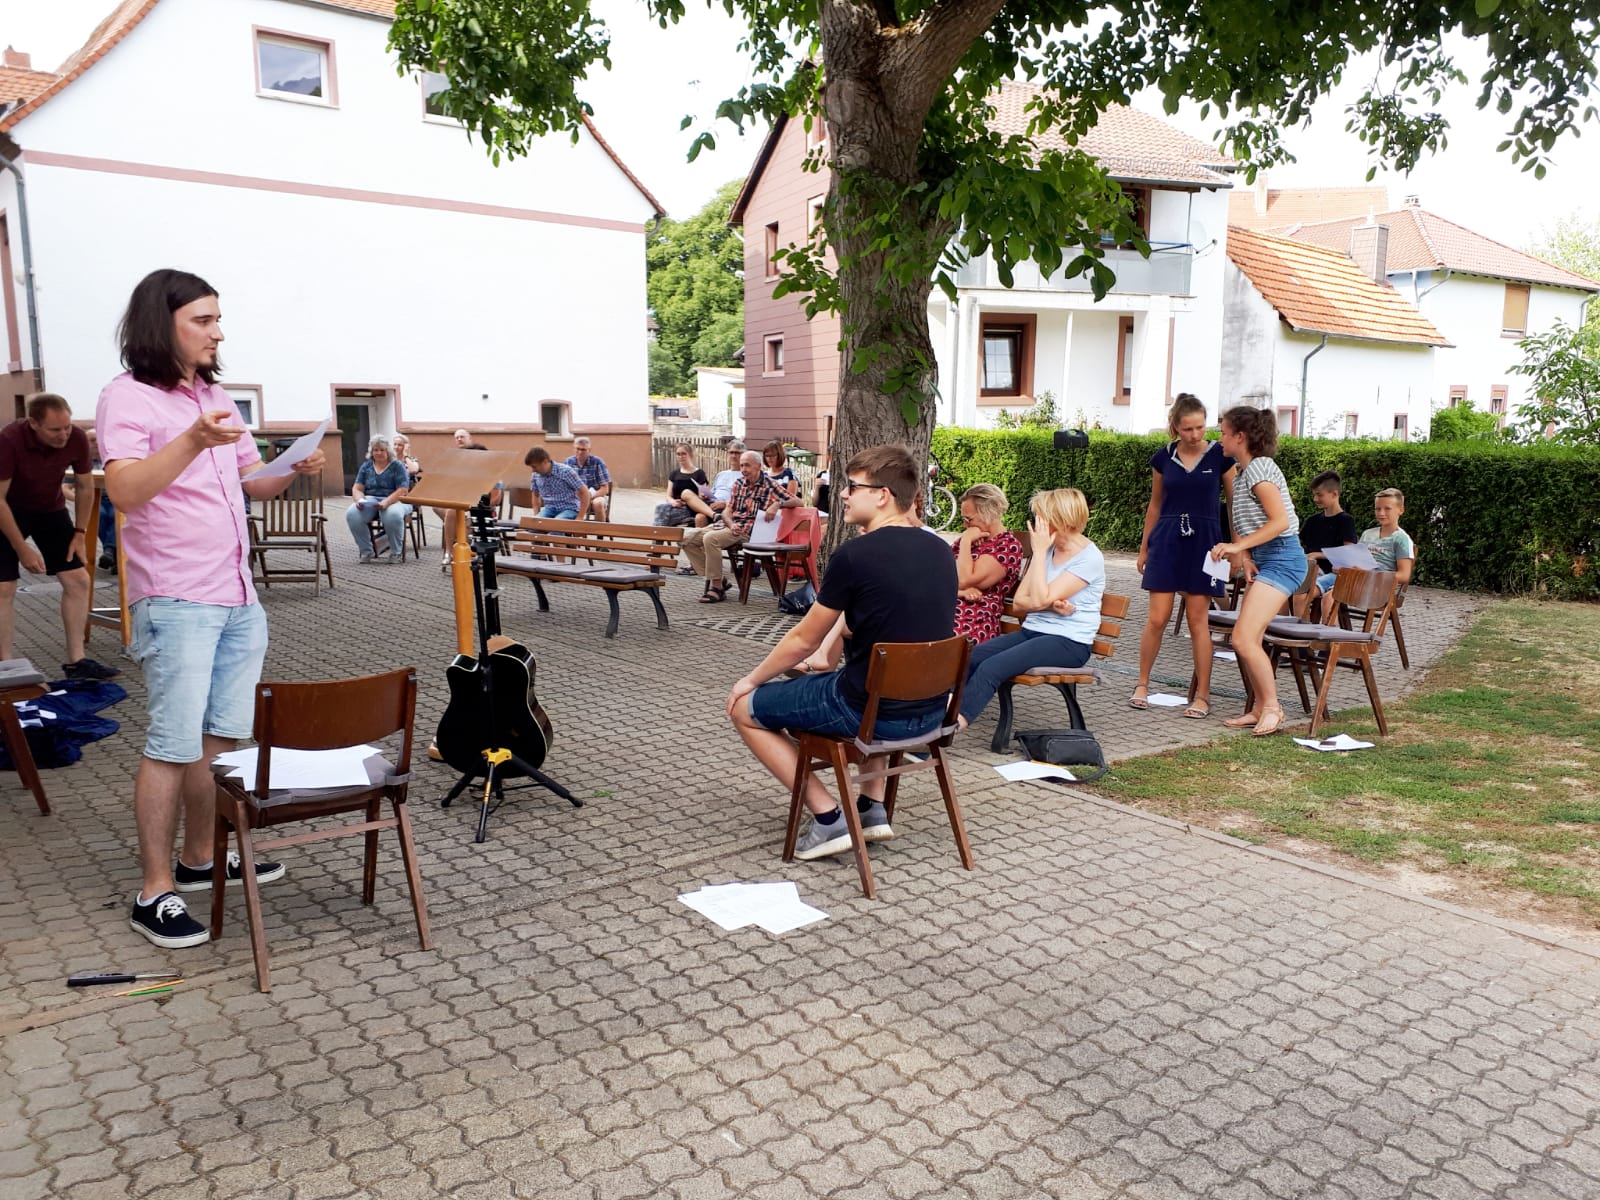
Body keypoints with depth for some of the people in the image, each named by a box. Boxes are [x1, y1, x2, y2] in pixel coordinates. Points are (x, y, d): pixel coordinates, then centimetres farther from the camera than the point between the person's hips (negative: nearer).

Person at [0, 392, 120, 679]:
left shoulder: (77, 439, -21)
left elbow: (85, 487, -3)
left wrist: (79, 534, -3)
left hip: (51, 509, 4)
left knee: (79, 580, -1)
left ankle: (76, 661, 8)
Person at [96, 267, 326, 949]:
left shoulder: (215, 398, 17)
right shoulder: (127, 398, -7)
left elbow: (256, 481, 23)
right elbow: (124, 490, -21)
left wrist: (297, 471, 1)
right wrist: (193, 441, -35)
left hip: (238, 598, 7)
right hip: (175, 602, -7)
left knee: (221, 737, 12)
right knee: (173, 747, -5)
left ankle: (200, 858, 26)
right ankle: (155, 893, 4)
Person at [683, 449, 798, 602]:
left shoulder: (769, 486, -3)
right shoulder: (739, 483, 15)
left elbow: (797, 501, -8)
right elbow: (727, 510, 13)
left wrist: (778, 504, -26)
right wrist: (731, 524, -10)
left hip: (747, 532, -7)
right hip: (728, 525, 8)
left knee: (710, 538, -32)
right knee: (688, 538, -5)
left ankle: (717, 587, -22)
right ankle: (712, 578, 0)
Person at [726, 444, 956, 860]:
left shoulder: (854, 554, -16)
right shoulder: (940, 552, 5)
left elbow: (804, 639, -6)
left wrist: (752, 680, 11)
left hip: (872, 712, -7)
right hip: (930, 710, 7)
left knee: (743, 707, 11)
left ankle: (829, 819, 6)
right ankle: (874, 806, 28)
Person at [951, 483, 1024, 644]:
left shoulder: (1008, 545, -2)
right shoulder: (970, 539, 21)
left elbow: (964, 580, -13)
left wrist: (966, 541, -4)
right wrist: (959, 591, -9)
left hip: (973, 624, -7)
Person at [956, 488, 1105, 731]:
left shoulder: (1089, 559, -11)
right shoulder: (1049, 549, 13)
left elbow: (1038, 599, -18)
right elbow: (1018, 601, 8)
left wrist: (1039, 551, -14)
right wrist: (1052, 604, -11)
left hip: (1068, 642, -8)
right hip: (1032, 630, 8)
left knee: (990, 669, -29)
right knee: (966, 658, -17)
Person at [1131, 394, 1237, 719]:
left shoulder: (1219, 456, -2)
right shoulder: (1163, 458, 4)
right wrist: (1144, 547, 17)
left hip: (1203, 542, -1)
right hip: (1166, 540, 2)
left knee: (1197, 620, 1)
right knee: (1156, 618, -2)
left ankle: (1203, 695, 10)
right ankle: (1142, 684, 16)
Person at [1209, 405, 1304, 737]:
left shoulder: (1259, 468, -13)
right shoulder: (1241, 473, 16)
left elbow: (1280, 521, -20)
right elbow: (1241, 522, 15)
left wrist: (1238, 547, -20)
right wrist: (1241, 553, -3)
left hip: (1281, 558, -10)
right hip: (1263, 560, 10)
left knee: (1243, 638, -16)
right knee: (1247, 639, 8)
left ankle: (1271, 706, -5)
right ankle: (1260, 708, 16)